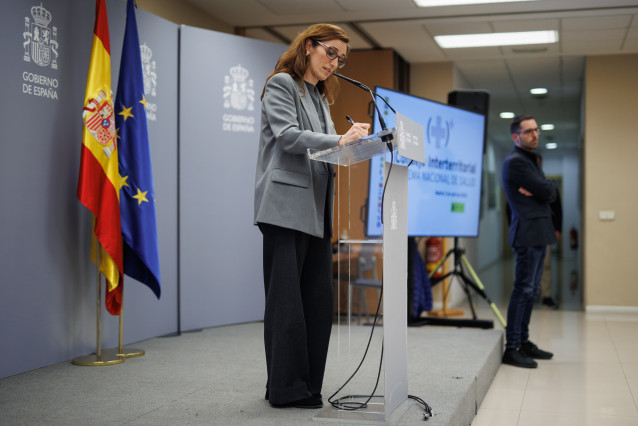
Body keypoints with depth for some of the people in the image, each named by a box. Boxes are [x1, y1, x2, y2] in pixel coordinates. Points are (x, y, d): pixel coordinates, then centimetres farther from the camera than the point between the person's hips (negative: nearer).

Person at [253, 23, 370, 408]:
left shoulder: (322, 97, 25)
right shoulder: (282, 84, 2)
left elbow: (324, 152, 20)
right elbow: (288, 135, -13)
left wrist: (354, 145, 1)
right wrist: (340, 140, -21)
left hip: (317, 210, 8)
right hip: (287, 206, -8)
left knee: (318, 299, 4)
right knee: (287, 299, -5)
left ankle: (308, 386, 11)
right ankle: (286, 388, 1)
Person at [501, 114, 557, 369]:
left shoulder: (530, 160, 21)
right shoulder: (515, 162, -11)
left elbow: (551, 193, 11)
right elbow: (546, 191, -16)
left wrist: (542, 190, -7)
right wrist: (546, 188, 4)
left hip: (538, 233, 10)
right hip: (528, 233, -10)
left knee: (531, 290, 12)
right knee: (524, 289, -11)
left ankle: (523, 342, 18)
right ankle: (512, 349, -10)